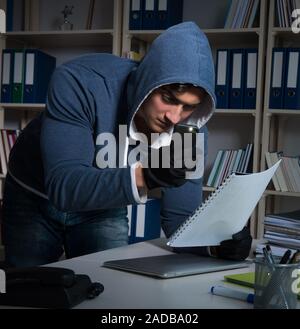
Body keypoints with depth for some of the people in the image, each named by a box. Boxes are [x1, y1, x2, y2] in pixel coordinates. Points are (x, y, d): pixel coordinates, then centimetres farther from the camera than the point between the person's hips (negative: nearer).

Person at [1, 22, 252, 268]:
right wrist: (145, 176, -57)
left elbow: (180, 216, -18)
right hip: (34, 200, -2)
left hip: (105, 210, 3)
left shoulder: (191, 129, -23)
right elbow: (62, 186, -43)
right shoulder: (80, 83, -35)